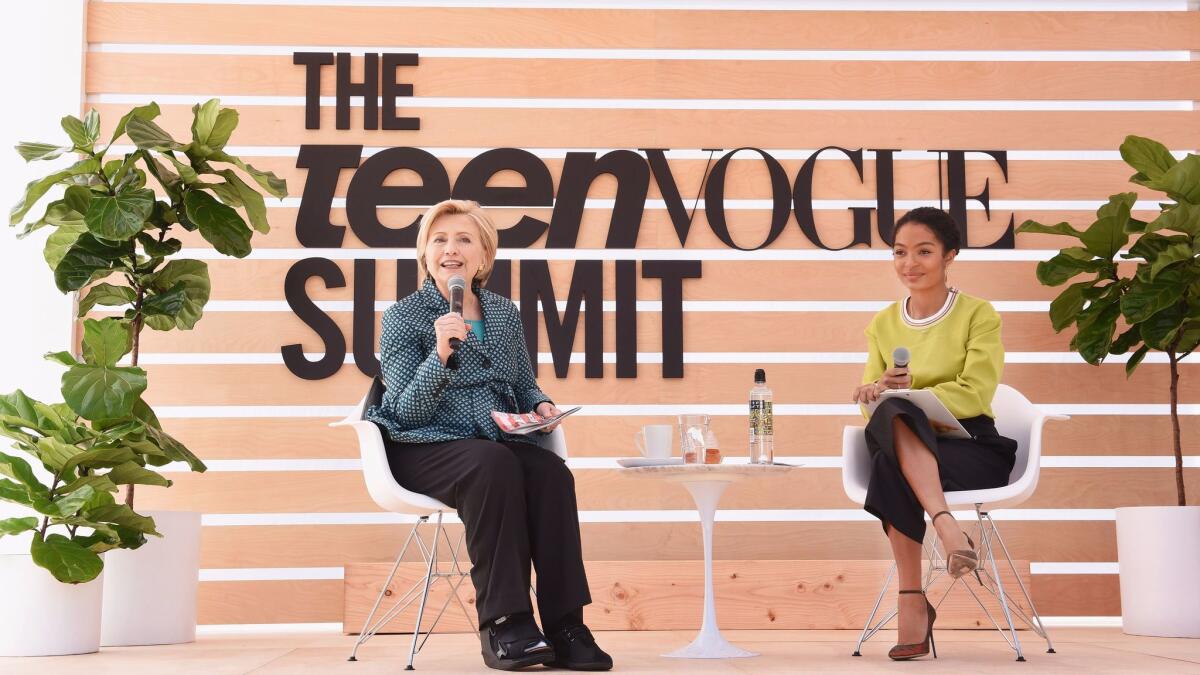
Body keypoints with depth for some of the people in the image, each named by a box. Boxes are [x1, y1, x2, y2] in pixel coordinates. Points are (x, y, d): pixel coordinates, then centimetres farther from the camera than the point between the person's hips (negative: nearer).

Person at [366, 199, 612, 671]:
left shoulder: (505, 313, 16)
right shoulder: (403, 318, 2)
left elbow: (524, 386, 24)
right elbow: (405, 411, -8)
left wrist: (540, 405, -1)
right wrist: (441, 354, -22)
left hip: (499, 441, 4)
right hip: (425, 448, -4)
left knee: (551, 471, -29)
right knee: (494, 465, -36)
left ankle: (564, 625, -27)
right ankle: (503, 625, -31)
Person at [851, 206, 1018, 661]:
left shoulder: (978, 314, 3)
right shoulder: (883, 325, 15)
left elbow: (974, 394, -10)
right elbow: (870, 402, 11)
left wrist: (907, 392, -20)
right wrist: (881, 393, -13)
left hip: (971, 448, -3)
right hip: (905, 447, 3)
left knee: (889, 468, -36)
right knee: (889, 415, -36)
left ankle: (912, 600, -37)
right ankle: (946, 525, -45)